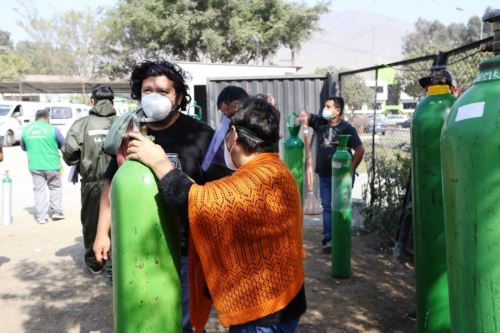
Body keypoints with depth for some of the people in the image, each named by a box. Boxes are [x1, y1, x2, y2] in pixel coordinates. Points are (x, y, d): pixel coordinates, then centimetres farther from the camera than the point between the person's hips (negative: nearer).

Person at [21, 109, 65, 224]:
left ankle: (41, 216, 8)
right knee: (55, 187, 15)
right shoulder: (52, 129, -8)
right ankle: (57, 212, 18)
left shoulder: (25, 130, 3)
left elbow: (24, 147, 14)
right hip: (51, 165, -2)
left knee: (39, 190, 9)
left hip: (34, 166, 2)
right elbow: (63, 144, 4)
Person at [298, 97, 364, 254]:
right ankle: (328, 239, 17)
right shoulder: (320, 122, 2)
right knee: (327, 208, 9)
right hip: (324, 176, 4)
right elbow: (305, 114, -6)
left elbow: (360, 150, -12)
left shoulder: (347, 128, -11)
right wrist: (303, 116, -31)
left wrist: (350, 170, -11)